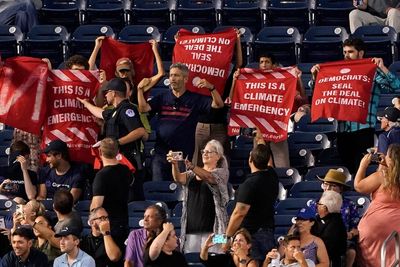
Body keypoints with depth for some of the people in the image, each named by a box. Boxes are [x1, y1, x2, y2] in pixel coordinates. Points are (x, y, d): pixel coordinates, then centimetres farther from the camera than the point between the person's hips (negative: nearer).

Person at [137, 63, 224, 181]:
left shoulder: (195, 99, 2)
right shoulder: (162, 98, 9)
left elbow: (219, 104, -6)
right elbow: (143, 108, -1)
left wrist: (211, 88, -23)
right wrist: (140, 89, -13)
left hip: (184, 153, -2)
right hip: (161, 152, 2)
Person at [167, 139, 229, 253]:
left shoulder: (221, 173, 3)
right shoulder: (193, 174, 17)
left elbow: (208, 177, -18)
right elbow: (179, 178, -2)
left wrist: (191, 166, -36)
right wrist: (175, 164, -23)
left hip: (211, 228, -4)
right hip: (191, 227, 4)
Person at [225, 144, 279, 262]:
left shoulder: (250, 184, -20)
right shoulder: (272, 176, 1)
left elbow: (239, 213, -22)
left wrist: (227, 237, -14)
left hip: (252, 234, -7)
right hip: (268, 233, 7)